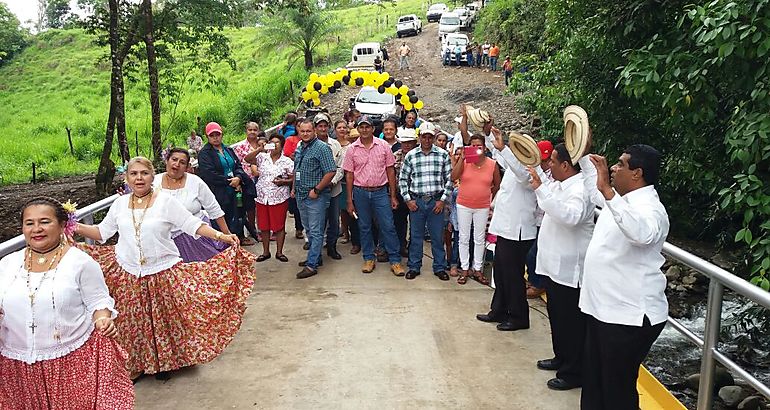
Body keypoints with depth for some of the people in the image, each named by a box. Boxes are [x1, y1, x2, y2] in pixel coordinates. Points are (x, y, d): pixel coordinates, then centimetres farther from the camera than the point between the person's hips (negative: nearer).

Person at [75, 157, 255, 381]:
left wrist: (222, 236, -22)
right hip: (127, 274, 3)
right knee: (132, 322, 11)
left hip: (162, 272, -3)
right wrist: (76, 227, 2)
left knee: (163, 320, 9)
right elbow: (102, 231, 14)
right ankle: (135, 365, 30)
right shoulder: (120, 204, 5)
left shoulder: (166, 201, -7)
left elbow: (193, 225, -11)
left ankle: (164, 362, 29)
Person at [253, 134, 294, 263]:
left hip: (279, 198, -2)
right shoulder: (262, 157, 5)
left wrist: (283, 181, -15)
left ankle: (279, 252, 17)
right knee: (263, 226, 9)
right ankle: (265, 252, 22)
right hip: (262, 197, 2)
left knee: (279, 226, 4)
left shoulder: (287, 161, 1)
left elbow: (293, 179, 4)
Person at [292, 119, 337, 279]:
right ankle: (315, 257, 28)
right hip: (301, 195, 8)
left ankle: (312, 265, -4)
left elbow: (331, 172, -18)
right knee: (309, 230, 17)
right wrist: (294, 187, 15)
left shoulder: (322, 148, -12)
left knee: (316, 231, -5)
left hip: (316, 196, -8)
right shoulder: (299, 148, 13)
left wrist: (316, 190, -18)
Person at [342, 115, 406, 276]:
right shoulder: (352, 149, 1)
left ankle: (395, 260, 6)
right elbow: (349, 175, 3)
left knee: (388, 226, -2)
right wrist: (350, 201, 1)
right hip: (360, 192, 1)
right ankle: (369, 259, 22)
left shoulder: (383, 146, 0)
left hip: (381, 192, -1)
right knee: (364, 227, 9)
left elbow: (390, 171, 3)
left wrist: (393, 196, 1)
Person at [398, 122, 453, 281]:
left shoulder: (443, 155, 1)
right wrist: (408, 199, 0)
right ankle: (414, 267, 21)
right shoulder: (410, 156, 2)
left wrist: (443, 199, -4)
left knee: (438, 236, 6)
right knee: (415, 236, 8)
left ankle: (439, 268, 19)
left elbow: (449, 179, 2)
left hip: (436, 201, 0)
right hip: (416, 202, 0)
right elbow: (402, 179, 7)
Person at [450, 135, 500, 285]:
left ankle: (477, 269, 22)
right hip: (464, 206, 0)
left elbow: (497, 185, 10)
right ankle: (464, 269, 18)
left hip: (482, 207, 1)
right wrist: (462, 158, -21)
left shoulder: (492, 164, -3)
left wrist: (490, 198, 10)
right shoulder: (464, 161, -6)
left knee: (479, 239, 10)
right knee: (464, 238, 7)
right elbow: (453, 177, -19)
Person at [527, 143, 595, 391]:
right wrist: (534, 167, 26)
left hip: (569, 270, -11)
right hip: (555, 264, 11)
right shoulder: (561, 185, 9)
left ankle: (573, 373, 13)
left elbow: (571, 215, -42)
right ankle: (562, 358, 38)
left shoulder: (579, 190, -21)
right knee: (557, 316, 22)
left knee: (571, 322, 1)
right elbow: (547, 187, 34)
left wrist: (541, 189, -42)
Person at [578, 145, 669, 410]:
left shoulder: (649, 208, -20)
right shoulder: (621, 199, 10)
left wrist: (607, 191, -47)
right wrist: (584, 155, 27)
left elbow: (642, 233, -45)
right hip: (602, 309, 10)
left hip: (629, 317, -10)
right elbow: (595, 190, 32)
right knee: (593, 383, 21)